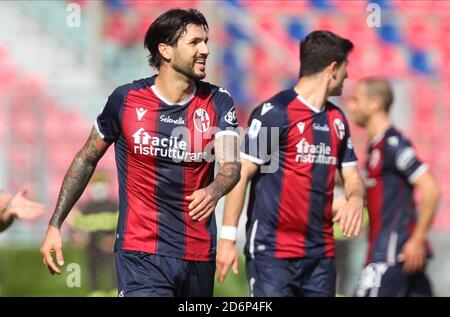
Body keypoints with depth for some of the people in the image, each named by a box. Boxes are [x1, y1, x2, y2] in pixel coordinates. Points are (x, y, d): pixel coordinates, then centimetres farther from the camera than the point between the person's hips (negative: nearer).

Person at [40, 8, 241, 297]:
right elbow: (86, 160, 10)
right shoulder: (126, 100, -2)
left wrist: (214, 190, -36)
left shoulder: (218, 102, 1)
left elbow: (231, 165, -12)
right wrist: (55, 225, 8)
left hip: (200, 255, 3)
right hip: (141, 254, -3)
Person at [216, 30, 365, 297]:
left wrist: (355, 198, -6)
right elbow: (241, 174, -9)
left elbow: (351, 176, 19)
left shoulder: (337, 119, 15)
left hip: (321, 252, 7)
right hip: (272, 253, -7)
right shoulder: (274, 112, -9)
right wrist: (228, 237, -13)